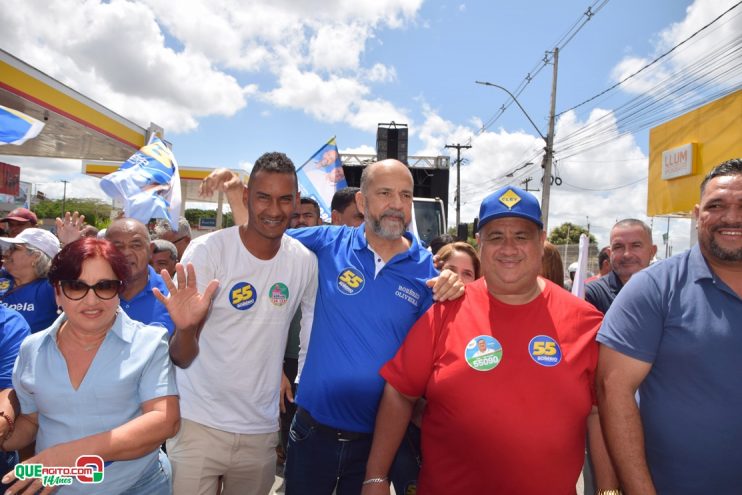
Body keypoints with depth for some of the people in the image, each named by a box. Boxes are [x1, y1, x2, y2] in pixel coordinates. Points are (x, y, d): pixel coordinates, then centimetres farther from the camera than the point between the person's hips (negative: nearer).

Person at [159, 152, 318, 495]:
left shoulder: (305, 261, -6)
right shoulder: (207, 250, -14)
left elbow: (311, 334, 9)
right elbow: (182, 359, -13)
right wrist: (185, 327, -34)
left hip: (262, 430, 3)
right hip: (199, 425, -3)